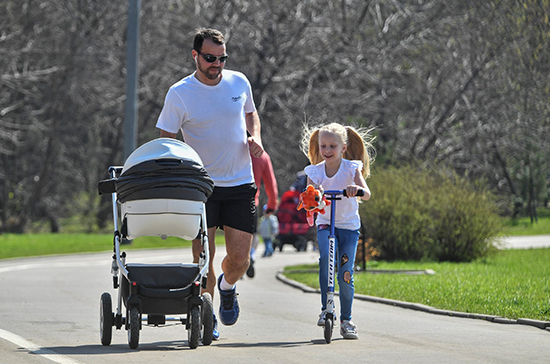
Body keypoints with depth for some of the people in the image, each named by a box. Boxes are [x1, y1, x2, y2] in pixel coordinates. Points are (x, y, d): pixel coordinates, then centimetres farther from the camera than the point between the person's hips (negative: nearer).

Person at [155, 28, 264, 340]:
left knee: (240, 259, -2)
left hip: (241, 185, 2)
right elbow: (165, 142, -4)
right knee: (203, 254, -9)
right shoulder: (179, 94, -7)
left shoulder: (239, 82, 3)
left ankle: (227, 286, 33)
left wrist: (255, 137, 1)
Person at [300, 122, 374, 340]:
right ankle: (325, 308, -20)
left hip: (349, 226, 0)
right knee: (326, 256, -29)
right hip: (325, 224, 1)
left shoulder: (351, 168, -9)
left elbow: (367, 194, -24)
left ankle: (346, 320, 12)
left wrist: (356, 188, -47)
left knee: (345, 273, -4)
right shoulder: (315, 172, -4)